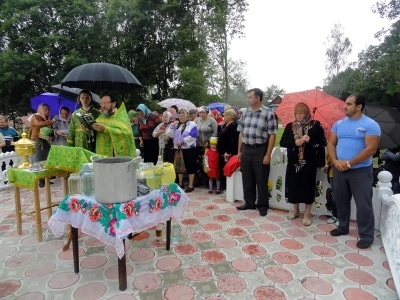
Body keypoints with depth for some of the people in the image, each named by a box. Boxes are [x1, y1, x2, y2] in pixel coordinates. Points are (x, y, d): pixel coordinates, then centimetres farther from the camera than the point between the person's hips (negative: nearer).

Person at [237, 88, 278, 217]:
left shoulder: (269, 114, -9)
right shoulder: (245, 114, 8)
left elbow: (272, 135, -11)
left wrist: (268, 155, -15)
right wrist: (239, 151, 11)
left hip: (260, 150, -5)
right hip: (246, 150, 6)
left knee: (261, 180, 5)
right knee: (247, 179, 13)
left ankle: (263, 205, 21)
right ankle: (249, 203, 29)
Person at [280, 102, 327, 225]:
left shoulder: (315, 125, -1)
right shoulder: (290, 126, 6)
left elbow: (322, 143, -5)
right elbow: (282, 142, 0)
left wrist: (310, 140, -21)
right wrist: (295, 142, -16)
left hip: (309, 162, -2)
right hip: (293, 161, 3)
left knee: (308, 186, 2)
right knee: (293, 185, 8)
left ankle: (307, 213, 17)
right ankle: (295, 210, 27)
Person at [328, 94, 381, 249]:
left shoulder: (370, 125, -9)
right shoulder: (339, 123, 7)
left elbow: (371, 149, -16)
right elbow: (331, 144, 7)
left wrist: (349, 163, -18)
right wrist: (335, 161, -9)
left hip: (361, 171, -5)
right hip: (339, 169, 5)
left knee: (363, 205, 1)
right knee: (341, 201, 16)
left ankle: (366, 236, 15)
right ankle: (343, 227, 33)